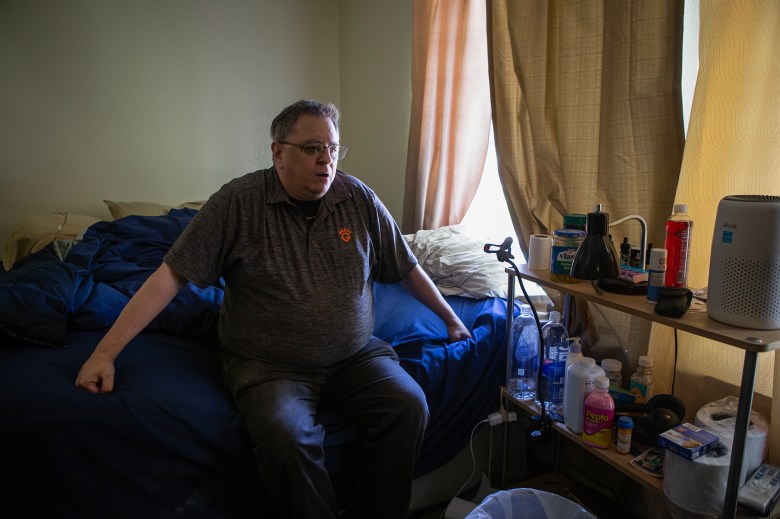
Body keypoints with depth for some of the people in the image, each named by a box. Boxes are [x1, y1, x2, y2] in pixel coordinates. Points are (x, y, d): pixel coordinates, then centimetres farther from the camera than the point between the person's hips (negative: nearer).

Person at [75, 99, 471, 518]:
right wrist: (105, 352, -14)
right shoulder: (238, 202, -8)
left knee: (409, 406, -19)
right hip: (267, 364, -3)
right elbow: (170, 275, -9)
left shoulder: (358, 198, 2)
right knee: (286, 436, -30)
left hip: (355, 355, 4)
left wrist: (451, 320, 17)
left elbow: (406, 267, 12)